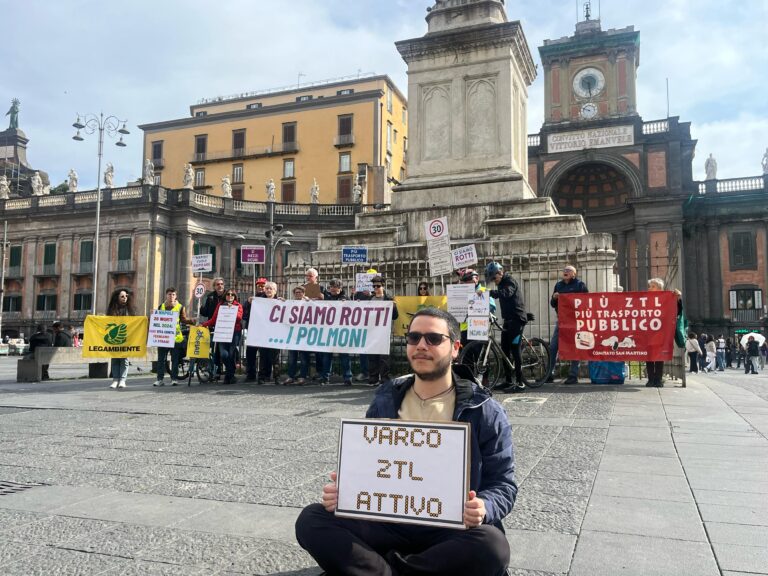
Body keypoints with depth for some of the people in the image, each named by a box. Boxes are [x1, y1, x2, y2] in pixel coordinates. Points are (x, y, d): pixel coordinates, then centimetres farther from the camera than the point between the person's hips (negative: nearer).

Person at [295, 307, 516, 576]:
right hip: (389, 522, 2)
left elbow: (503, 484, 0)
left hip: (453, 528, -1)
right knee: (311, 519, -17)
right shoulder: (384, 402, 9)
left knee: (491, 547, -35)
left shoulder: (485, 411, -1)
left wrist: (483, 509, -24)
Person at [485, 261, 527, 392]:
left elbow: (506, 293, -34)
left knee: (514, 349, -10)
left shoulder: (510, 281, -13)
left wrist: (489, 292, -45)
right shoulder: (502, 283, 16)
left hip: (517, 319, -9)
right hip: (508, 320, 9)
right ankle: (508, 381, 16)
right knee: (504, 350, 9)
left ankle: (520, 383, -7)